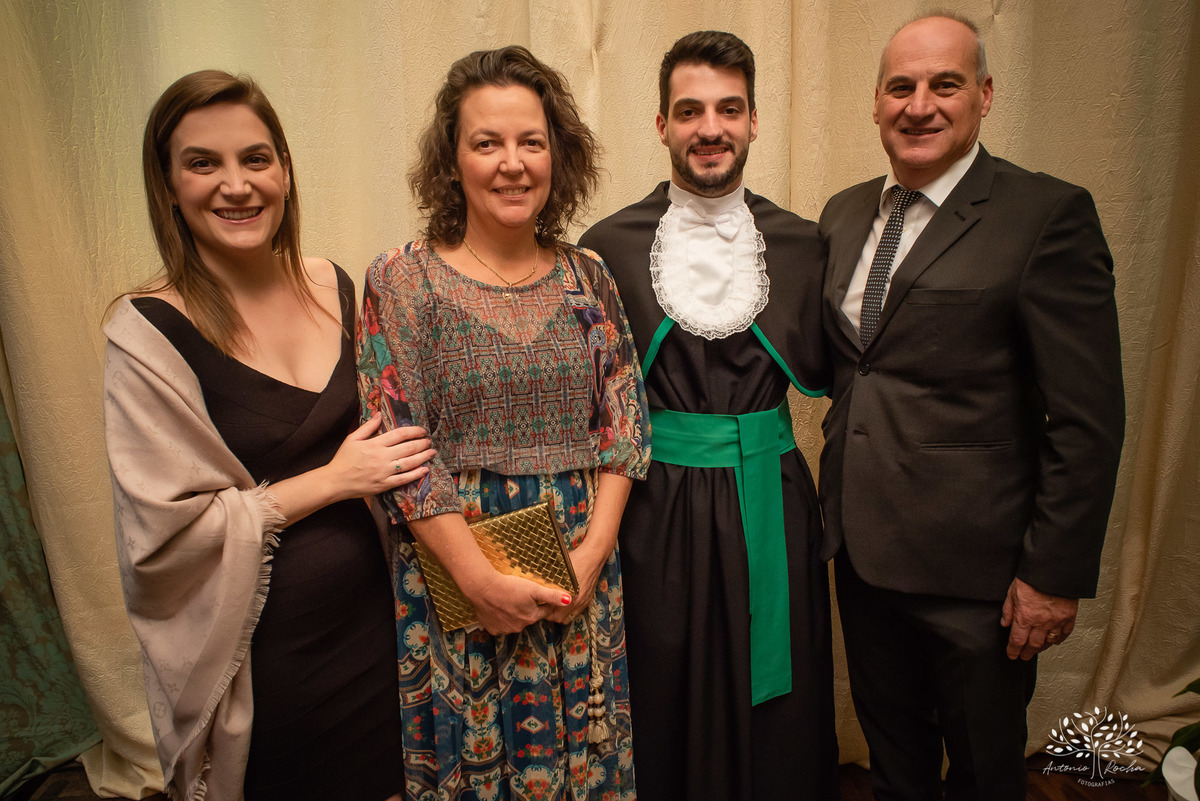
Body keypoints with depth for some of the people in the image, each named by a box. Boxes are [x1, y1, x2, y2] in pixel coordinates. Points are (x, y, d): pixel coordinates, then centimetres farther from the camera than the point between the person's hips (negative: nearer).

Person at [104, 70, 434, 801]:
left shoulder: (335, 288, -1)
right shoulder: (150, 333, -16)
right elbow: (164, 530, -17)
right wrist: (333, 480, -17)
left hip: (369, 614, 4)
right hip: (259, 648, -4)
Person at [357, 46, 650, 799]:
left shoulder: (588, 276, 2)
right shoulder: (402, 280, -7)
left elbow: (625, 421, 1)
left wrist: (592, 553, -9)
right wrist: (481, 577, -15)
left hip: (585, 573, 3)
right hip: (456, 573, -2)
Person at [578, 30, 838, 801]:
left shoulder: (802, 242, 3)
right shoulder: (609, 244, -3)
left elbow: (819, 373, 4)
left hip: (770, 501, 2)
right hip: (656, 506, -1)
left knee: (777, 714, 17)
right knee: (662, 707, 15)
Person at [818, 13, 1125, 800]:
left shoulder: (1048, 214, -11)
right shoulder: (844, 214, 7)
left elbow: (1088, 419, -13)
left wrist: (1056, 574, -13)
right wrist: (837, 495, 10)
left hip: (975, 563, -5)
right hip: (862, 549, 5)